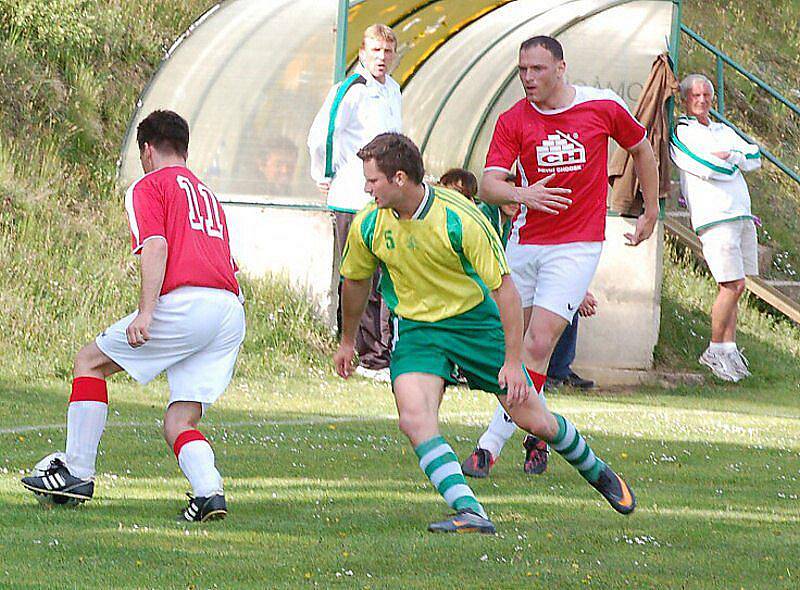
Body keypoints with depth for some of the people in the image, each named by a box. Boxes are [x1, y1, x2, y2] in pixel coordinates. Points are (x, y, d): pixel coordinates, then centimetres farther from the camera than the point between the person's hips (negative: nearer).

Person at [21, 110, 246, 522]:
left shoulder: (149, 186, 9)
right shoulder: (206, 193, 32)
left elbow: (156, 247, -7)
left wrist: (146, 313, -16)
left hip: (187, 302, -7)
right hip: (232, 309, 7)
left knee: (90, 361, 10)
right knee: (179, 422, 8)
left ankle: (77, 472, 6)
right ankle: (209, 492, -18)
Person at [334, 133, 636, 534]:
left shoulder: (460, 219, -25)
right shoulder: (368, 225, -11)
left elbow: (504, 287, -18)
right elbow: (355, 281, 11)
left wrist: (513, 361, -20)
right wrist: (347, 341, 22)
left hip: (474, 319, -3)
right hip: (416, 328, 3)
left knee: (532, 419, 3)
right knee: (414, 418, -25)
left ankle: (596, 472, 32)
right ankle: (470, 513, -29)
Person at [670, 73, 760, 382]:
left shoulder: (725, 131, 24)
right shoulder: (681, 134, 1)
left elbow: (754, 157, 11)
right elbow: (707, 168, -12)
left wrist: (728, 157, -4)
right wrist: (736, 163, 4)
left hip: (742, 215, 7)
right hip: (714, 217, -7)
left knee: (733, 287, 5)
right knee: (734, 285, -12)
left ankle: (729, 348, 8)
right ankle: (715, 350, -1)